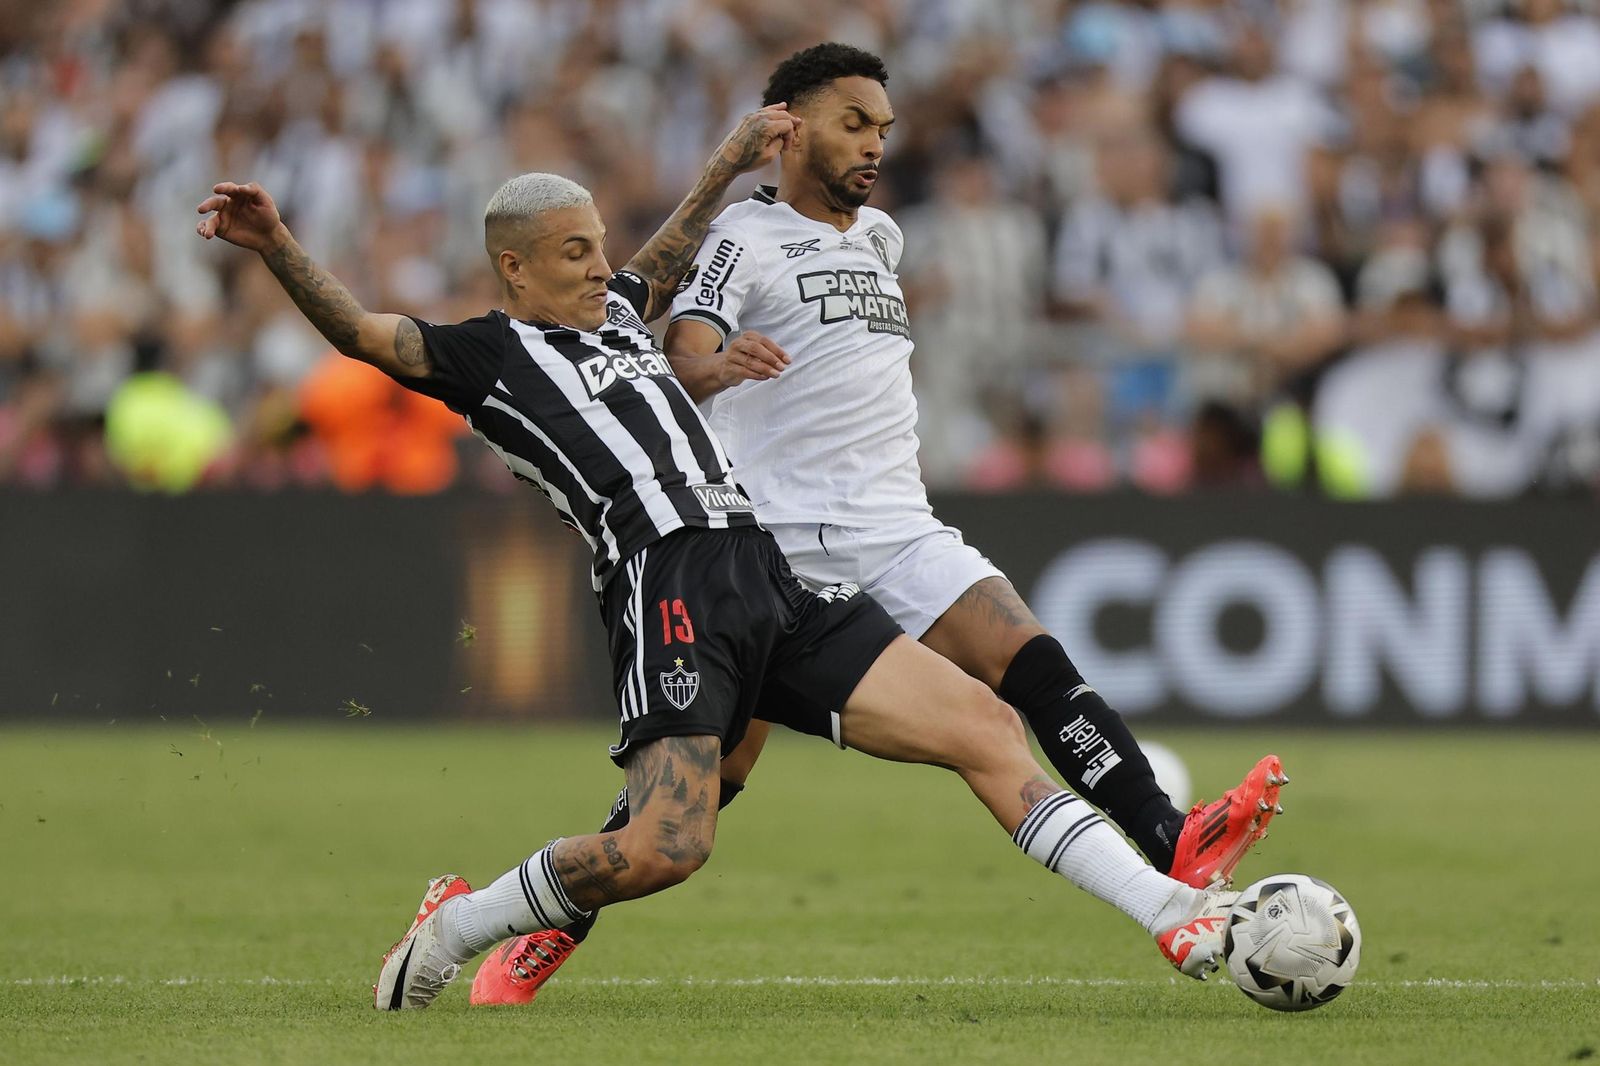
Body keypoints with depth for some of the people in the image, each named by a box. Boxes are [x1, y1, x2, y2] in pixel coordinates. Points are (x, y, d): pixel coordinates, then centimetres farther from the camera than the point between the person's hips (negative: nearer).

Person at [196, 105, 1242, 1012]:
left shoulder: (615, 311, 25)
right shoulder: (489, 355, 3)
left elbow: (674, 249, 46)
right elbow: (360, 332, -10)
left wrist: (734, 160, 48)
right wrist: (275, 246, -24)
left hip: (772, 583, 8)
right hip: (671, 590, -8)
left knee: (985, 726, -2)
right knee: (666, 848, -22)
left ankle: (1174, 915, -3)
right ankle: (457, 924, 2)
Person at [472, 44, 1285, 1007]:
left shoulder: (880, 236, 20)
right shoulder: (746, 237, -2)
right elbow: (683, 361, -19)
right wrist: (719, 364, -40)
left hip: (898, 531, 5)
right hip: (778, 545, -5)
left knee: (1032, 664, -18)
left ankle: (1178, 853, -31)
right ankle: (548, 937, 10)